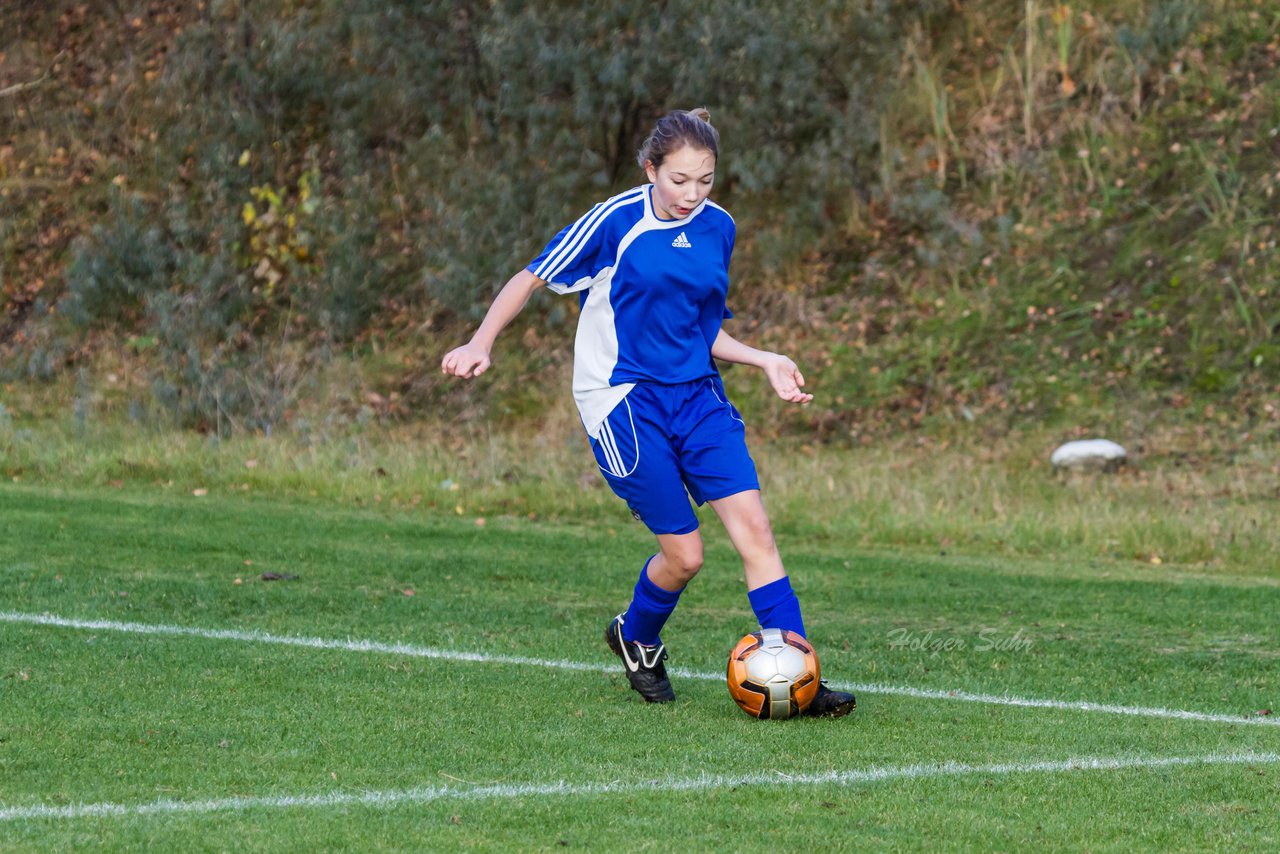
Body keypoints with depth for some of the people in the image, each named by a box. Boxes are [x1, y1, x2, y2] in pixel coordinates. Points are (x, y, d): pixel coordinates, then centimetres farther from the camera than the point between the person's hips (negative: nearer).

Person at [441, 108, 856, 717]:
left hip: (696, 394, 5)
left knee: (754, 527, -10)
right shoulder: (616, 221, -10)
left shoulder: (718, 229, 7)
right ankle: (635, 639, 26)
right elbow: (533, 277, -2)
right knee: (684, 554, -6)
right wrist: (481, 344, -11)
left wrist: (765, 361, 4)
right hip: (625, 402, -5)